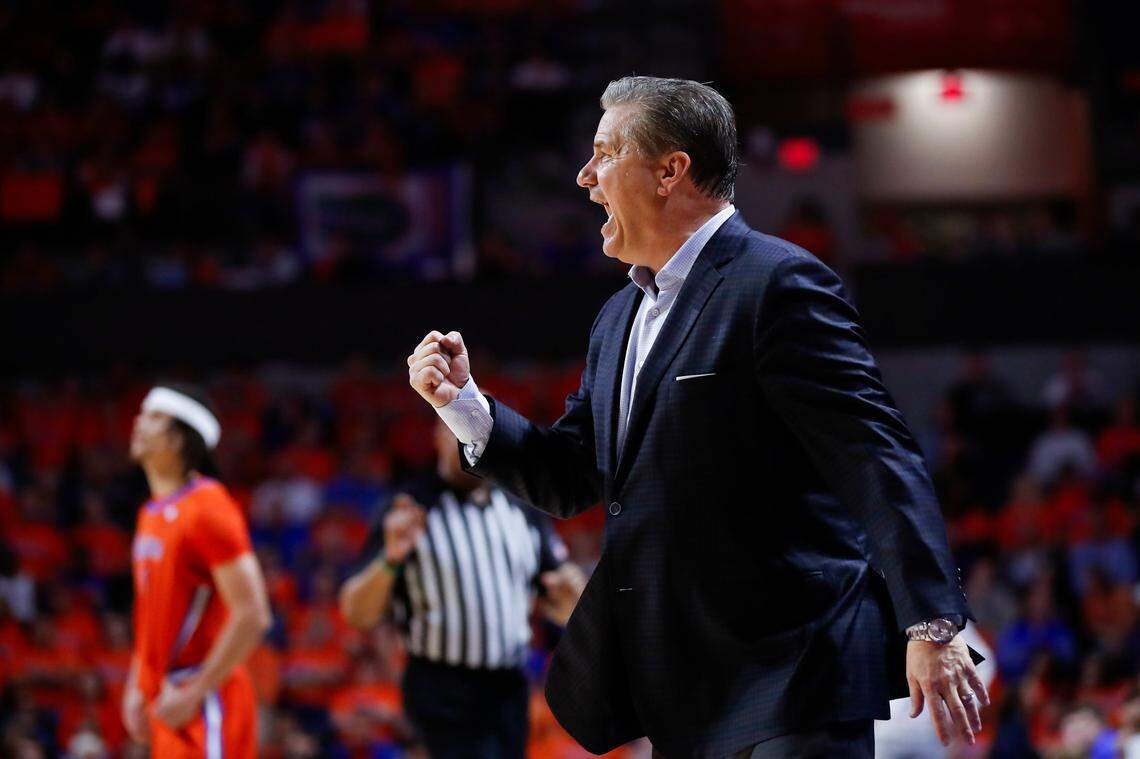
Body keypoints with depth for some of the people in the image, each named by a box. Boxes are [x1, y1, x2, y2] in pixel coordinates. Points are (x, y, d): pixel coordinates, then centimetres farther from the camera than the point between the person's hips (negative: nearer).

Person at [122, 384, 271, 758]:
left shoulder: (206, 507, -14)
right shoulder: (153, 513, 14)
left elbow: (252, 617, -19)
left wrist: (194, 694, -19)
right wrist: (136, 689, 17)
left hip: (205, 704, -9)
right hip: (167, 698, 9)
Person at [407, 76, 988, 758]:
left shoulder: (778, 285, -11)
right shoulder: (621, 319, 18)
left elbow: (879, 457, -17)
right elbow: (569, 480, 23)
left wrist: (932, 626, -24)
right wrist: (462, 400, 8)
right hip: (683, 699, 9)